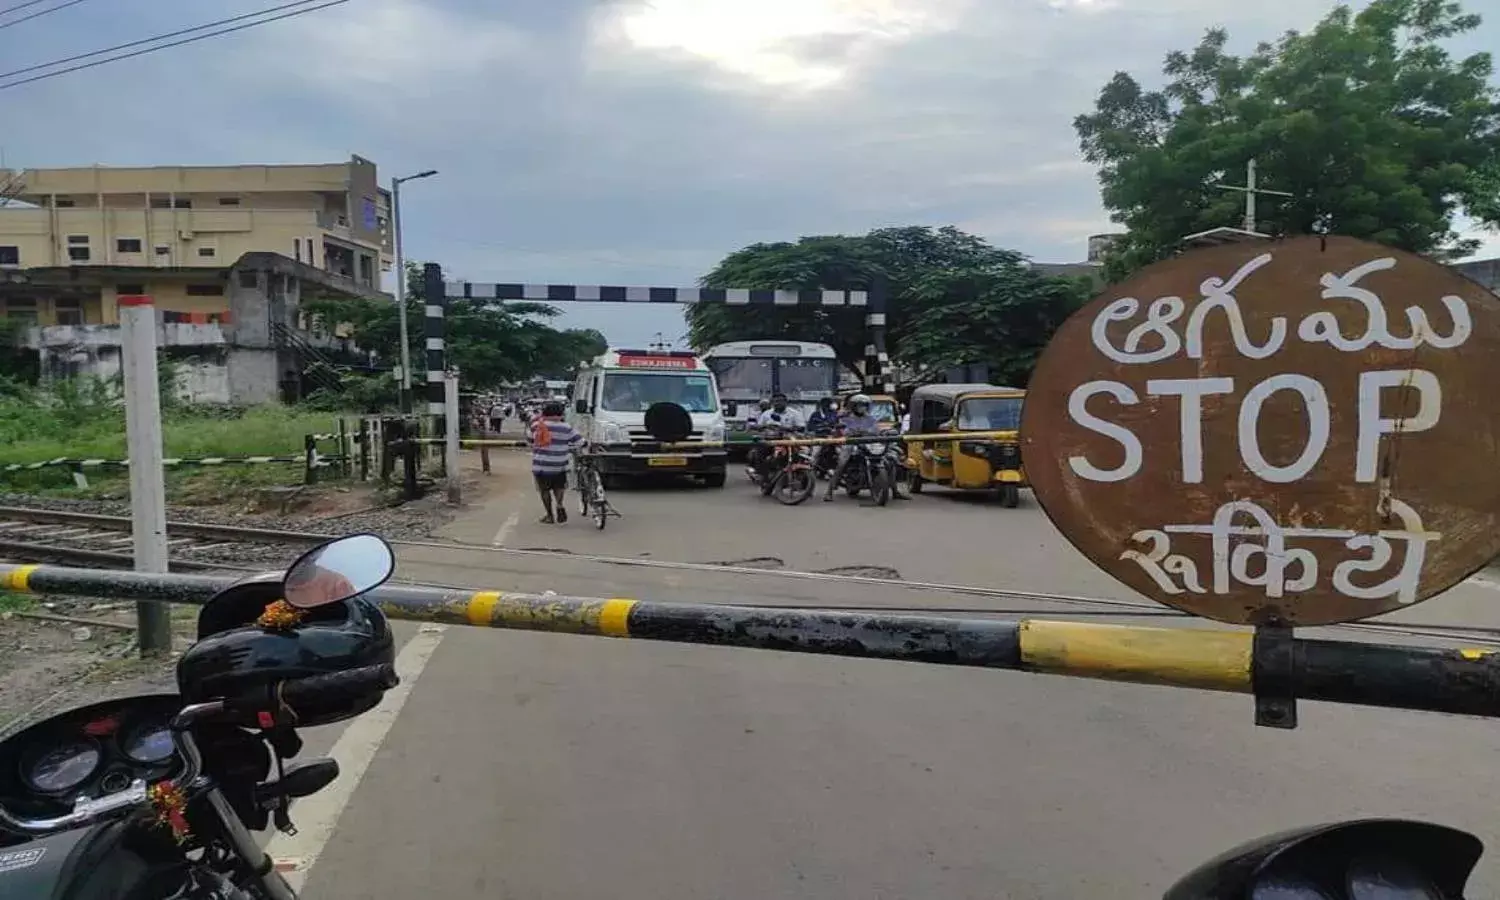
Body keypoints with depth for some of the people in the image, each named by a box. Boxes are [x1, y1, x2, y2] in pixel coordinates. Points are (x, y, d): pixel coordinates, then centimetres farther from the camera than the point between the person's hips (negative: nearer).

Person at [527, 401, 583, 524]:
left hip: (540, 465, 0)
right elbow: (578, 441, -1)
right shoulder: (566, 428, -4)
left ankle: (550, 515, 14)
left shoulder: (536, 426, -1)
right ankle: (559, 505, -6)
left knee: (544, 490, 12)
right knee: (559, 487, 19)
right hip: (559, 466, 0)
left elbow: (529, 441, 12)